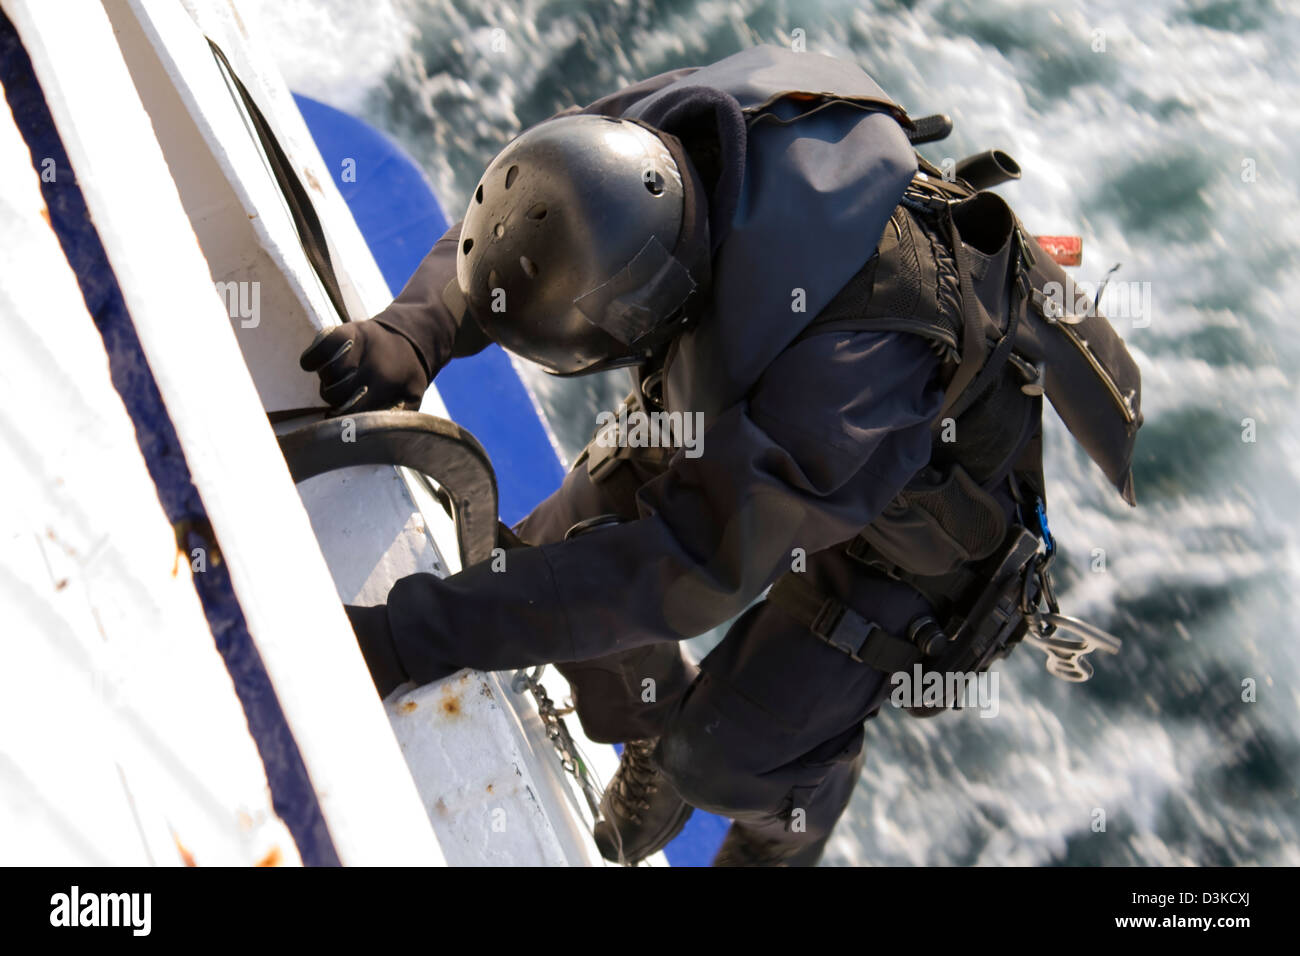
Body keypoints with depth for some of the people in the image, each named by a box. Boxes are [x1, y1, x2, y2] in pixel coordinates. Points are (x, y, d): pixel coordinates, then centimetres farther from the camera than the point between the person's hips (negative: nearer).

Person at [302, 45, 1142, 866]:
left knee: (722, 758, -3)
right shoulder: (656, 138, -30)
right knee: (552, 562, 4)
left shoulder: (854, 360, -48)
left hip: (917, 504, -6)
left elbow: (695, 562, -44)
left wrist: (414, 639, -45)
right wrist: (410, 338, -33)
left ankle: (784, 829, 38)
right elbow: (508, 230, -12)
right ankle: (656, 736, 37)